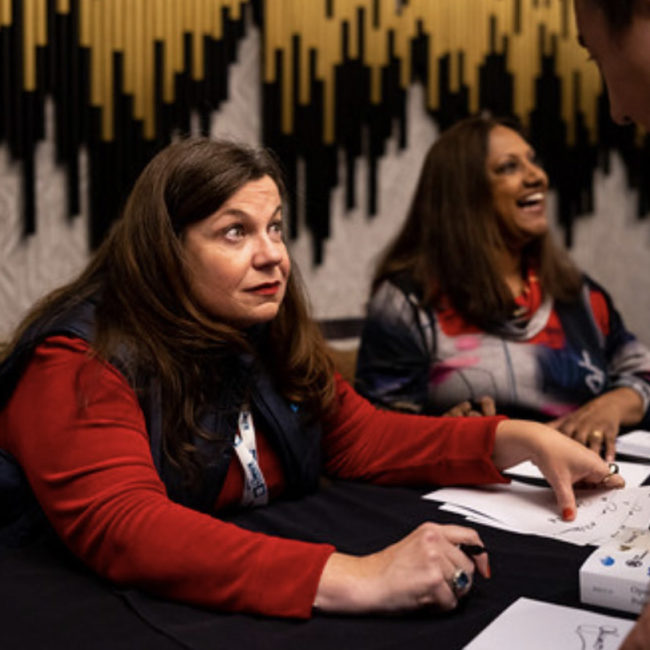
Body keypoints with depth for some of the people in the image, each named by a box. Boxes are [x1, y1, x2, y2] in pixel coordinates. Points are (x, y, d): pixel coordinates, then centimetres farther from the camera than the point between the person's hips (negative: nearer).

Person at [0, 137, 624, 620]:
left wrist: (522, 440, -5)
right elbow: (123, 529, -31)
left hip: (265, 599, 6)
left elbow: (360, 437, 7)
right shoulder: (78, 365, -18)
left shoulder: (265, 335, 6)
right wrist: (354, 579, -39)